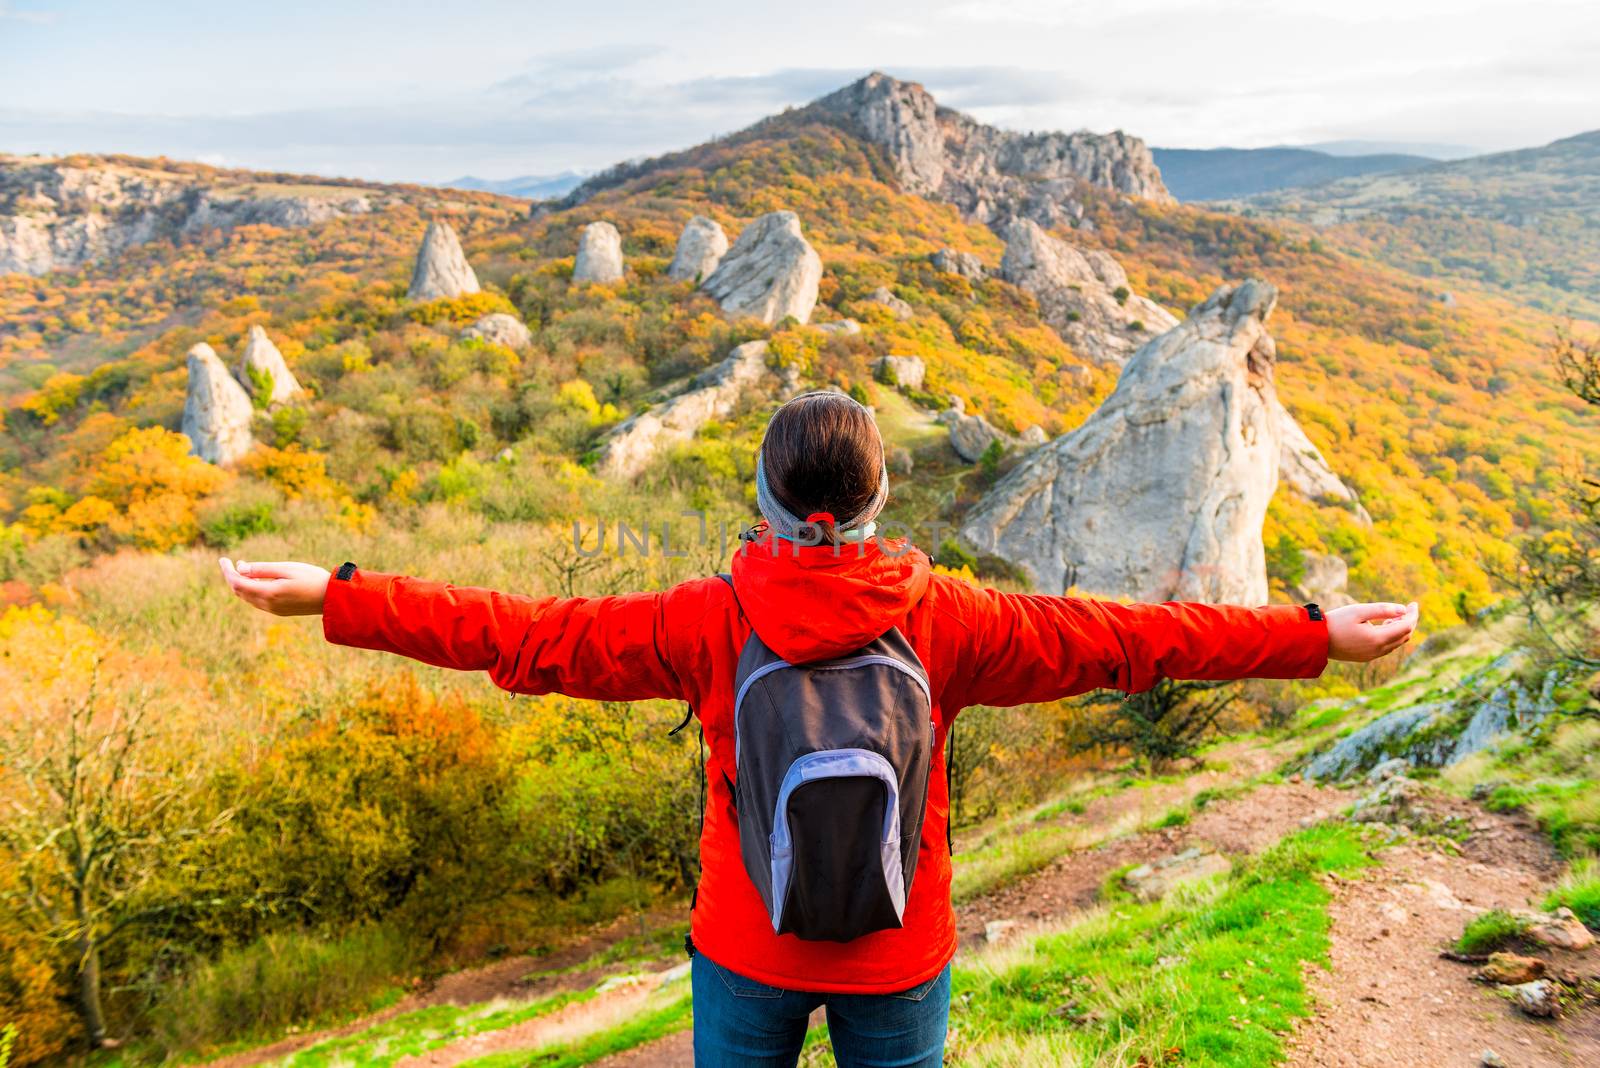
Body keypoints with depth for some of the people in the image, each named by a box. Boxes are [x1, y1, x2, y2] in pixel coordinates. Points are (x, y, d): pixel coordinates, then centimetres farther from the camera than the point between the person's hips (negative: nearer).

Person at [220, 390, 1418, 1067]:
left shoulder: (709, 621, -18)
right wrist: (1317, 636, -3)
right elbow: (1126, 636, -13)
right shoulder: (946, 620, -18)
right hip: (899, 957, 1)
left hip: (747, 951, 0)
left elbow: (525, 631, -14)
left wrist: (333, 595, -4)